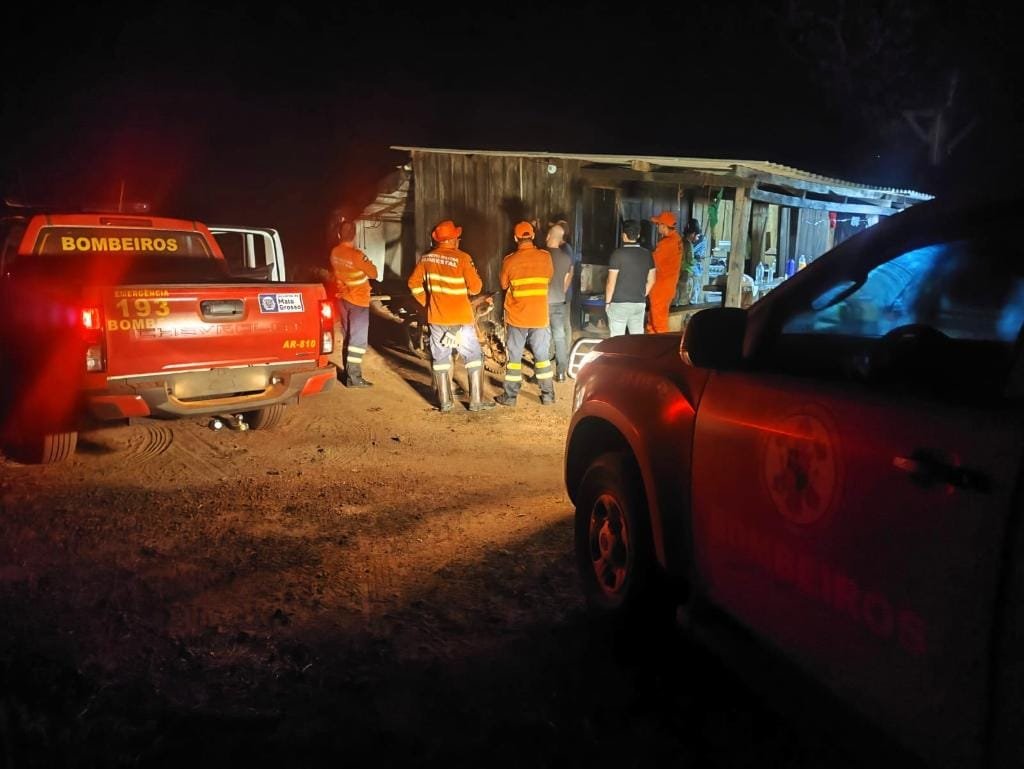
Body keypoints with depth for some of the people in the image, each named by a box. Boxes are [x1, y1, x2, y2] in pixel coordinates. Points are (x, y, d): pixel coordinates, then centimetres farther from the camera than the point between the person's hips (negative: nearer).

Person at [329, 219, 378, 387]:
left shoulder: (334, 252, -2)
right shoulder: (357, 255, -24)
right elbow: (373, 274, -14)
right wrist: (369, 265, 3)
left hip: (343, 298, 7)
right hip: (358, 300, -7)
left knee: (348, 336, 17)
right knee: (358, 339, -4)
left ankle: (348, 372, 22)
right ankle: (353, 377, -6)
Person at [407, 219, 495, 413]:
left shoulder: (427, 258, 0)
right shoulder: (462, 258, -14)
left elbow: (414, 283, 8)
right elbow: (475, 287, -11)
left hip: (436, 317, 4)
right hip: (461, 318, -4)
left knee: (440, 358, 11)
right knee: (474, 357, 8)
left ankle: (445, 403, 13)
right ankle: (476, 401, 8)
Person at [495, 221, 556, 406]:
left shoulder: (509, 260, -9)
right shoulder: (545, 257, -5)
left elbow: (504, 285, 4)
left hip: (517, 317, -1)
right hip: (540, 316, 1)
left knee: (514, 357, 8)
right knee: (542, 356, 11)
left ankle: (510, 396, 13)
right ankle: (548, 395, 15)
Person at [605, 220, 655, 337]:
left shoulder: (618, 253, -12)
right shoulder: (647, 254, 4)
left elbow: (611, 282, -12)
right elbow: (651, 280, 10)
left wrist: (607, 302, -1)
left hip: (619, 303, -5)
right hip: (640, 304, 5)